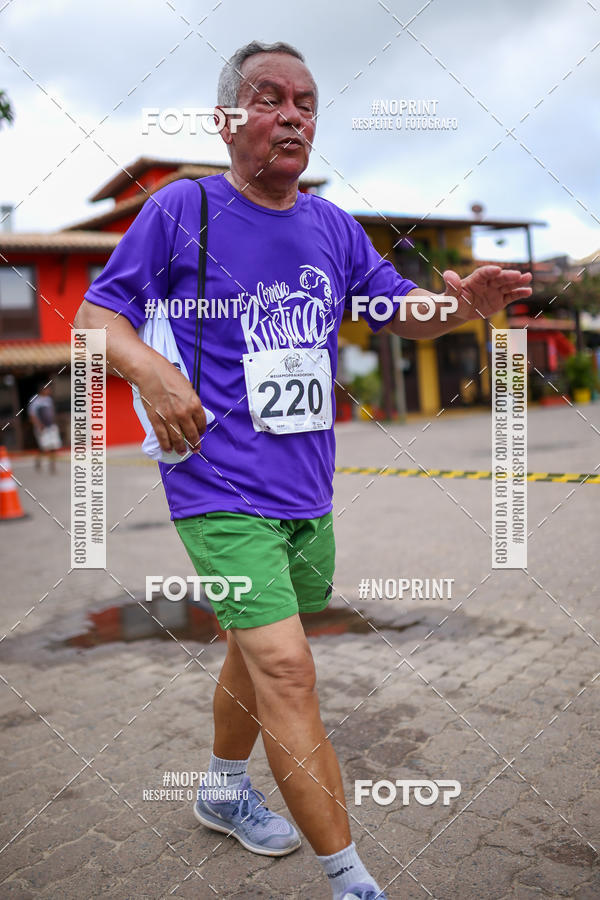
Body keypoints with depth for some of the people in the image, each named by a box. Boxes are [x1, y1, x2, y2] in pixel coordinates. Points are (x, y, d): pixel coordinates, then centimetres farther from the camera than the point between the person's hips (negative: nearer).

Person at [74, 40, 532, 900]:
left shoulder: (333, 226, 10)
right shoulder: (180, 208, -5)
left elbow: (402, 311, 15)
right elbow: (97, 311, -2)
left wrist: (462, 304, -7)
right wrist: (148, 368, -23)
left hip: (306, 489, 6)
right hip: (223, 490, -6)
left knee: (257, 649, 20)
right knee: (287, 670, -11)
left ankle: (224, 789, 45)